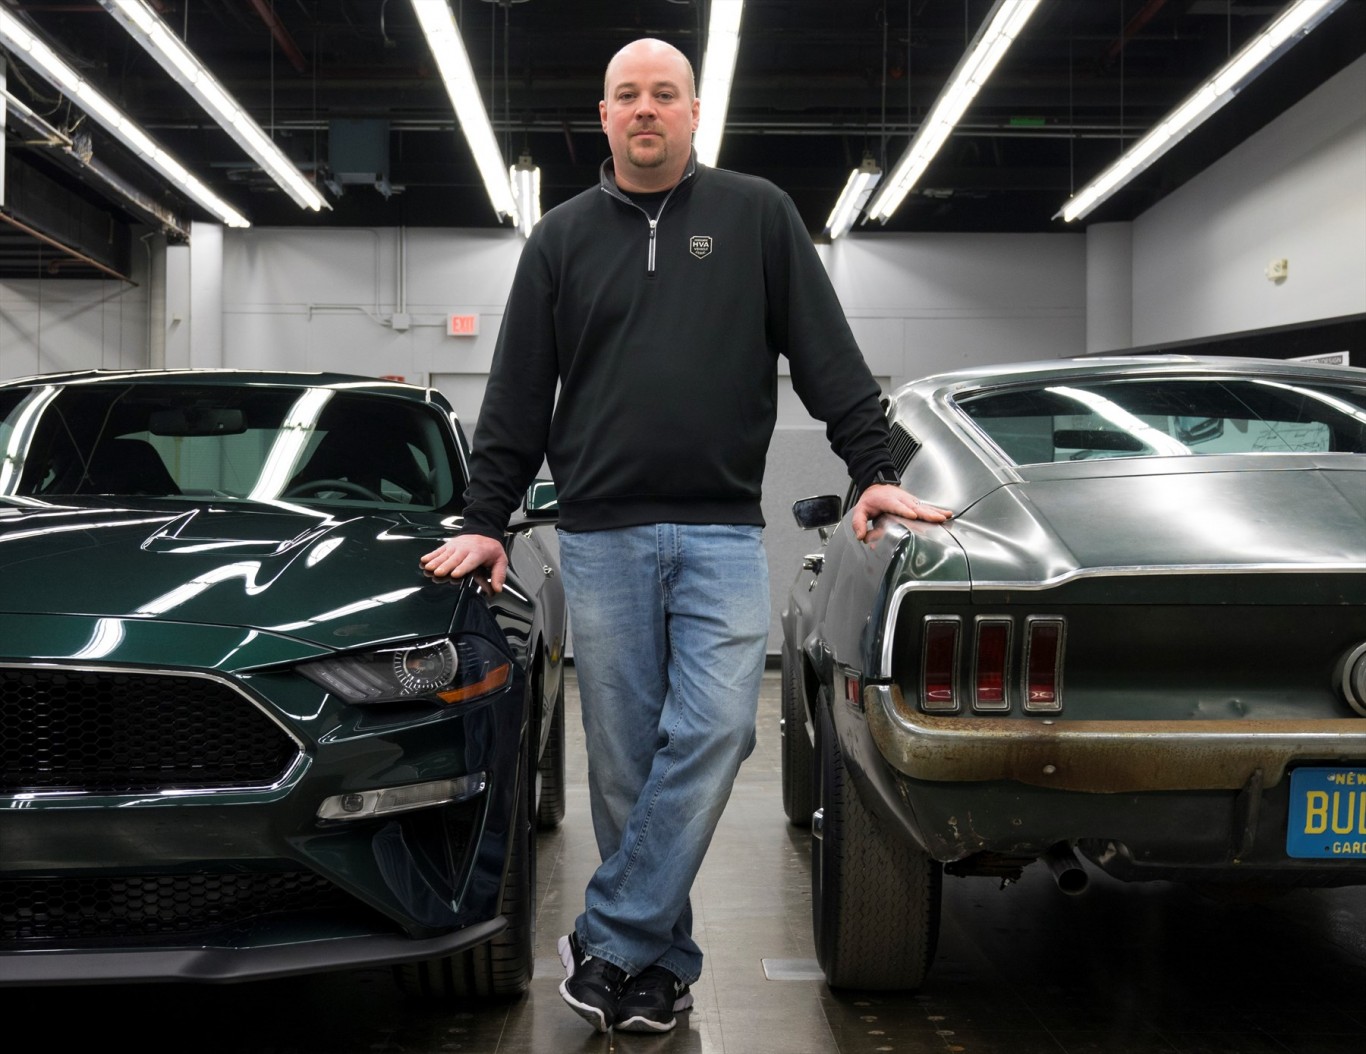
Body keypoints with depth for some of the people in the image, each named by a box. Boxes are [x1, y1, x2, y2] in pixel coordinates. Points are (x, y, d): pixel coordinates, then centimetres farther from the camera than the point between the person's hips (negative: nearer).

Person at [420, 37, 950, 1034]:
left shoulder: (758, 216, 8)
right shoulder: (562, 239, 12)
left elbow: (828, 355, 6)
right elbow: (519, 396, 11)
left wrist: (875, 468, -3)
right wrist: (486, 520, 6)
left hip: (723, 532, -1)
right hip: (602, 539, 2)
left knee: (712, 734, -14)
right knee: (624, 760, 3)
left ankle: (611, 944, -4)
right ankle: (663, 962, 14)